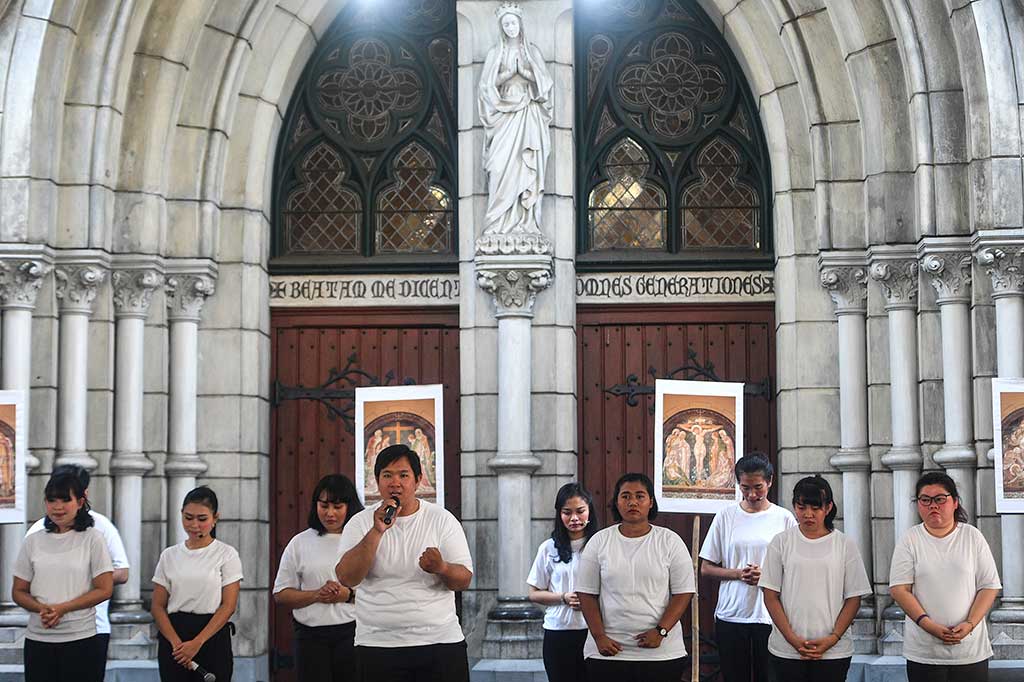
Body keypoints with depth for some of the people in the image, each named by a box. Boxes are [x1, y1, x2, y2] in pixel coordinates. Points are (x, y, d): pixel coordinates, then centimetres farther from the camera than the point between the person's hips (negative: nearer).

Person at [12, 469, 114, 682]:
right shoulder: (33, 542, 7)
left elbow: (105, 590, -5)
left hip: (81, 640, -3)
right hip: (38, 640, 3)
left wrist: (62, 608, -14)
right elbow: (19, 591, 9)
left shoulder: (92, 539, -1)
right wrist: (42, 609, -11)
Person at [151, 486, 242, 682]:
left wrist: (197, 643, -16)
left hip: (212, 637, -3)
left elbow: (228, 605, -8)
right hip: (173, 635, 3)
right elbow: (158, 606, 4)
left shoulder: (227, 554, -2)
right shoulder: (169, 555, 7)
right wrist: (176, 642, -11)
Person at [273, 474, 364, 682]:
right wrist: (316, 595, -8)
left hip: (353, 632, -1)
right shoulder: (300, 543, 10)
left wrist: (349, 595, -14)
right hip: (311, 635, 1)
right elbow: (281, 595, 8)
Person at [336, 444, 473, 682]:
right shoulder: (360, 523, 2)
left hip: (440, 642, 0)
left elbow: (464, 580, 0)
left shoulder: (443, 520, 3)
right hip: (377, 647, 0)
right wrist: (376, 532, -19)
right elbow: (346, 578, -11)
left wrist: (441, 568, -22)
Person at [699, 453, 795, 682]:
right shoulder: (725, 517, 6)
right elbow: (706, 569, 7)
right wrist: (738, 574, -10)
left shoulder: (784, 518, 3)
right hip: (731, 616, 1)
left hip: (770, 615, -1)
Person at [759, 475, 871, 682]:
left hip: (833, 652, 0)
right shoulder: (781, 543, 4)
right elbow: (771, 597, 2)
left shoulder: (845, 545, 4)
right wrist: (793, 639, -8)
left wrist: (832, 639, -9)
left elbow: (853, 599, 3)